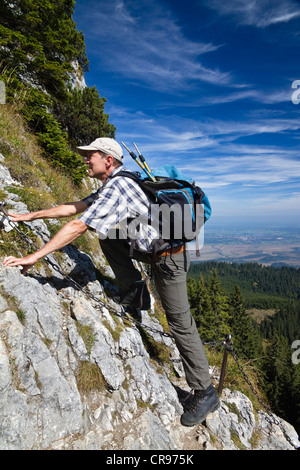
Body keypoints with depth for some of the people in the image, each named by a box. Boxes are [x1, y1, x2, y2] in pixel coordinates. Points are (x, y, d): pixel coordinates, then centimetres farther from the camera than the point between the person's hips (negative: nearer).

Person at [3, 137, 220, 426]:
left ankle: (205, 394, 15)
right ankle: (135, 293, 14)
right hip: (153, 248, 9)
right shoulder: (109, 186, 12)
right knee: (108, 239, 10)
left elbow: (78, 226, -27)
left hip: (170, 257, -9)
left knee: (180, 324, -2)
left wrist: (34, 256, -23)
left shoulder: (117, 187, -20)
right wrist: (29, 216, 15)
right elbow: (74, 207, 14)